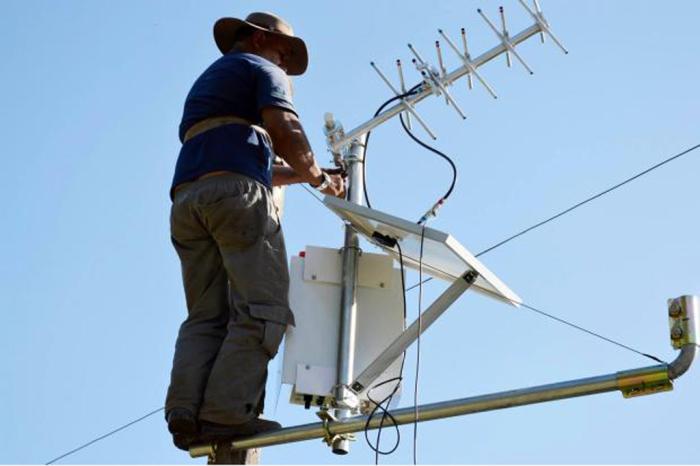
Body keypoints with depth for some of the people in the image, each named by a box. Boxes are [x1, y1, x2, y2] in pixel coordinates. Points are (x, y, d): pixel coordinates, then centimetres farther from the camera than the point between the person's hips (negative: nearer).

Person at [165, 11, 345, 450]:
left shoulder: (204, 82, 37)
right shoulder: (263, 70, 13)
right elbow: (284, 130, -6)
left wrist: (305, 175, 37)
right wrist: (317, 175, 8)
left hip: (187, 200, 8)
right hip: (237, 194, -8)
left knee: (205, 315, 1)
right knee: (262, 308, -12)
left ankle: (185, 412, -16)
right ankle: (227, 411, -25)